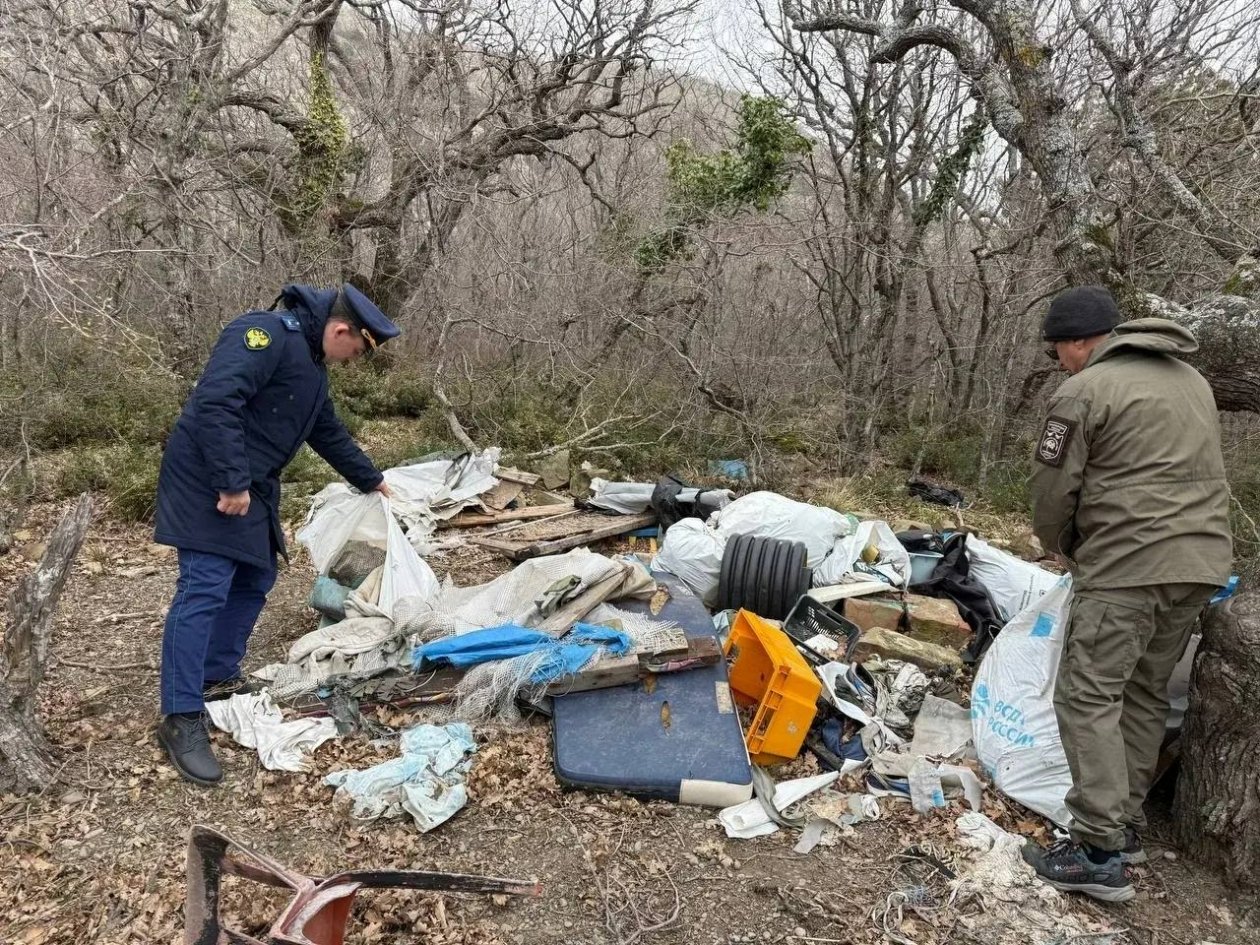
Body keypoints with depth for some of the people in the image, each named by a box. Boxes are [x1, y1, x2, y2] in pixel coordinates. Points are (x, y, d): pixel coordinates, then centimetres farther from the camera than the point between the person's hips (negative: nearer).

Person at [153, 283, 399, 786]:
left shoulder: (311, 366, 15)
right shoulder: (265, 333, -17)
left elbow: (329, 433, 28)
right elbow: (216, 401, -28)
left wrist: (372, 481, 37)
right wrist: (232, 482, -29)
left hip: (252, 488, 10)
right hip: (207, 482, -10)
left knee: (254, 580, 15)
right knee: (204, 589, -12)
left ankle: (219, 677, 29)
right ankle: (181, 718, -7)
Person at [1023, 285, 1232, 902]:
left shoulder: (1084, 391, -7)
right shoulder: (1192, 380, 19)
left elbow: (1053, 490, -5)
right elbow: (1194, 475, 23)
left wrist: (1061, 548, 14)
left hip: (1129, 565, -8)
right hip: (1201, 561, 9)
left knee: (1089, 696, -3)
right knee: (1146, 694, 16)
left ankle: (1101, 853, -4)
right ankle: (1125, 822, 25)